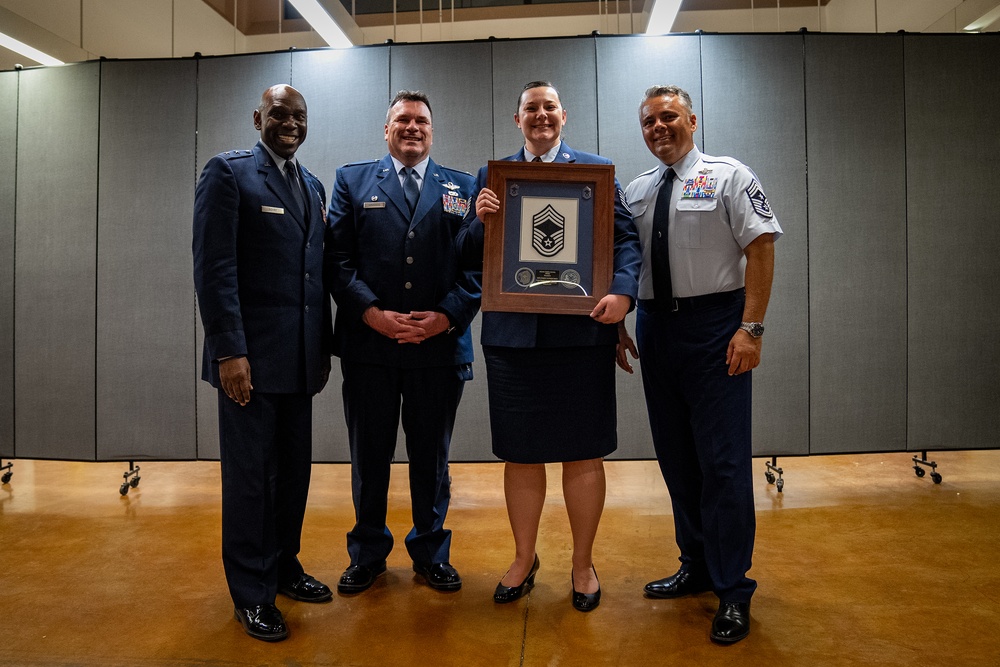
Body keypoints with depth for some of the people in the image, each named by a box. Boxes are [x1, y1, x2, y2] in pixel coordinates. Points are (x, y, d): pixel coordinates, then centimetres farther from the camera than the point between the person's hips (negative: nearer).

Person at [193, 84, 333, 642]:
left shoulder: (313, 185, 15)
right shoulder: (228, 172, -4)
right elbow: (214, 267, -12)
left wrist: (324, 347, 13)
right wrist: (229, 350, -18)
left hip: (300, 357, 6)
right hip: (250, 355, -6)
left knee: (294, 471, 15)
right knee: (250, 475, 4)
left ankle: (283, 568, 32)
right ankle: (252, 593, 20)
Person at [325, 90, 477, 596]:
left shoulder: (462, 188, 10)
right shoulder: (352, 181, 10)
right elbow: (337, 259, 1)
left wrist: (446, 316, -12)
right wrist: (372, 313, -13)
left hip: (441, 344, 0)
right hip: (368, 345, 0)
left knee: (431, 457, 12)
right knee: (369, 455, 12)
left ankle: (431, 553, 30)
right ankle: (367, 553, 31)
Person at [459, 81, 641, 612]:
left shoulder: (597, 169, 9)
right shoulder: (491, 175, 12)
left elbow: (626, 238, 1)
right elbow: (468, 255, 7)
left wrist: (623, 291, -17)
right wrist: (481, 220, -13)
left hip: (581, 330, -1)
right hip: (512, 333, 1)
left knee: (583, 453, 7)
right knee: (519, 454, 10)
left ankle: (583, 563, 26)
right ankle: (524, 559, 30)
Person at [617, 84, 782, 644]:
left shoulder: (729, 176, 0)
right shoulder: (636, 192, 14)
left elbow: (761, 248, -8)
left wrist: (751, 329, -17)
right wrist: (616, 326, 8)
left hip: (715, 324, -5)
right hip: (654, 326, 6)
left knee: (723, 460, -4)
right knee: (675, 456, 12)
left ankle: (733, 591, 10)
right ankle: (696, 567, 29)